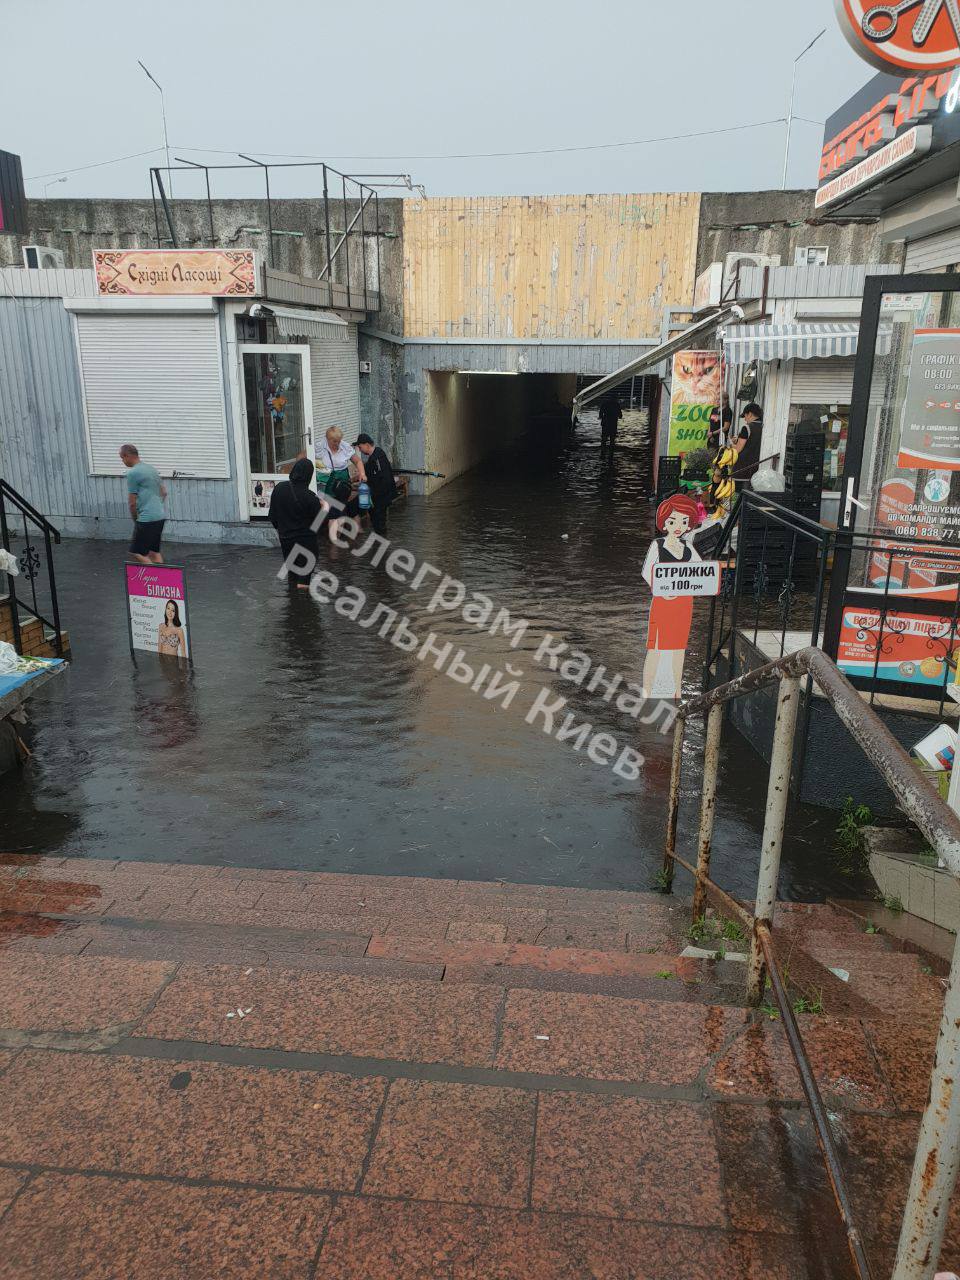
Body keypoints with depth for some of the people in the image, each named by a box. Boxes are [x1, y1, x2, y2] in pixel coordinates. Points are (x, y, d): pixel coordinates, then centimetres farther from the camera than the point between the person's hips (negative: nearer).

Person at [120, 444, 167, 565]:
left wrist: (135, 520, 5)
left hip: (147, 518, -9)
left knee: (137, 552, -3)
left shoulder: (132, 473, -10)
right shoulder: (152, 469, 15)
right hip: (161, 516, 9)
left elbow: (132, 503, -8)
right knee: (154, 551, 15)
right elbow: (164, 492, 23)